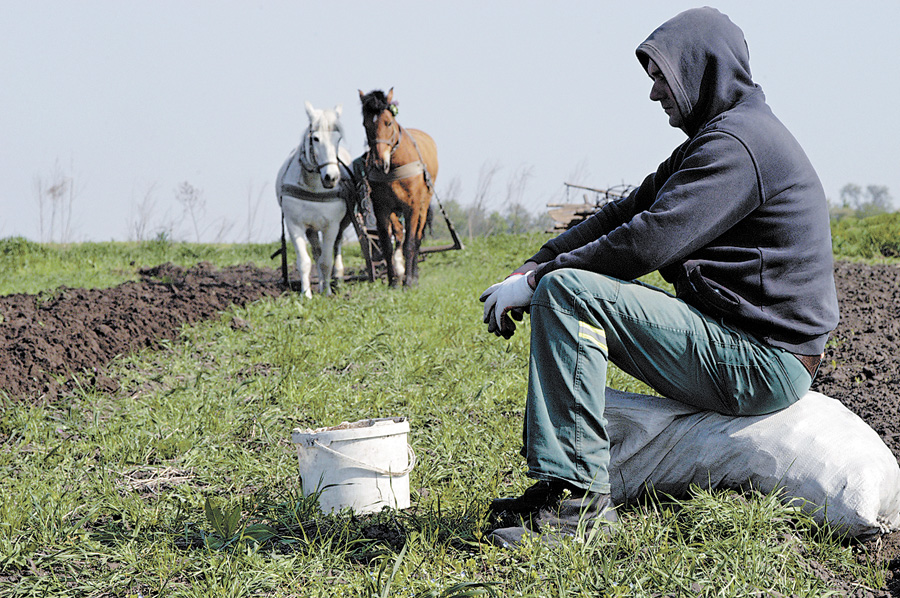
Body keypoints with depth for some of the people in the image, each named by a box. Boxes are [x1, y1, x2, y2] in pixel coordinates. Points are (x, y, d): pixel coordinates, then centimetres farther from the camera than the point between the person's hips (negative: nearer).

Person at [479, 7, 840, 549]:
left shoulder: (738, 143, -15)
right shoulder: (716, 140, 19)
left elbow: (650, 241, -23)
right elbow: (625, 214, 16)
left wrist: (538, 280, -14)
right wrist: (532, 268, 4)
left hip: (762, 363, -11)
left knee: (567, 292, -20)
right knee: (558, 290, 16)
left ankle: (581, 498, -22)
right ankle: (554, 480, 14)